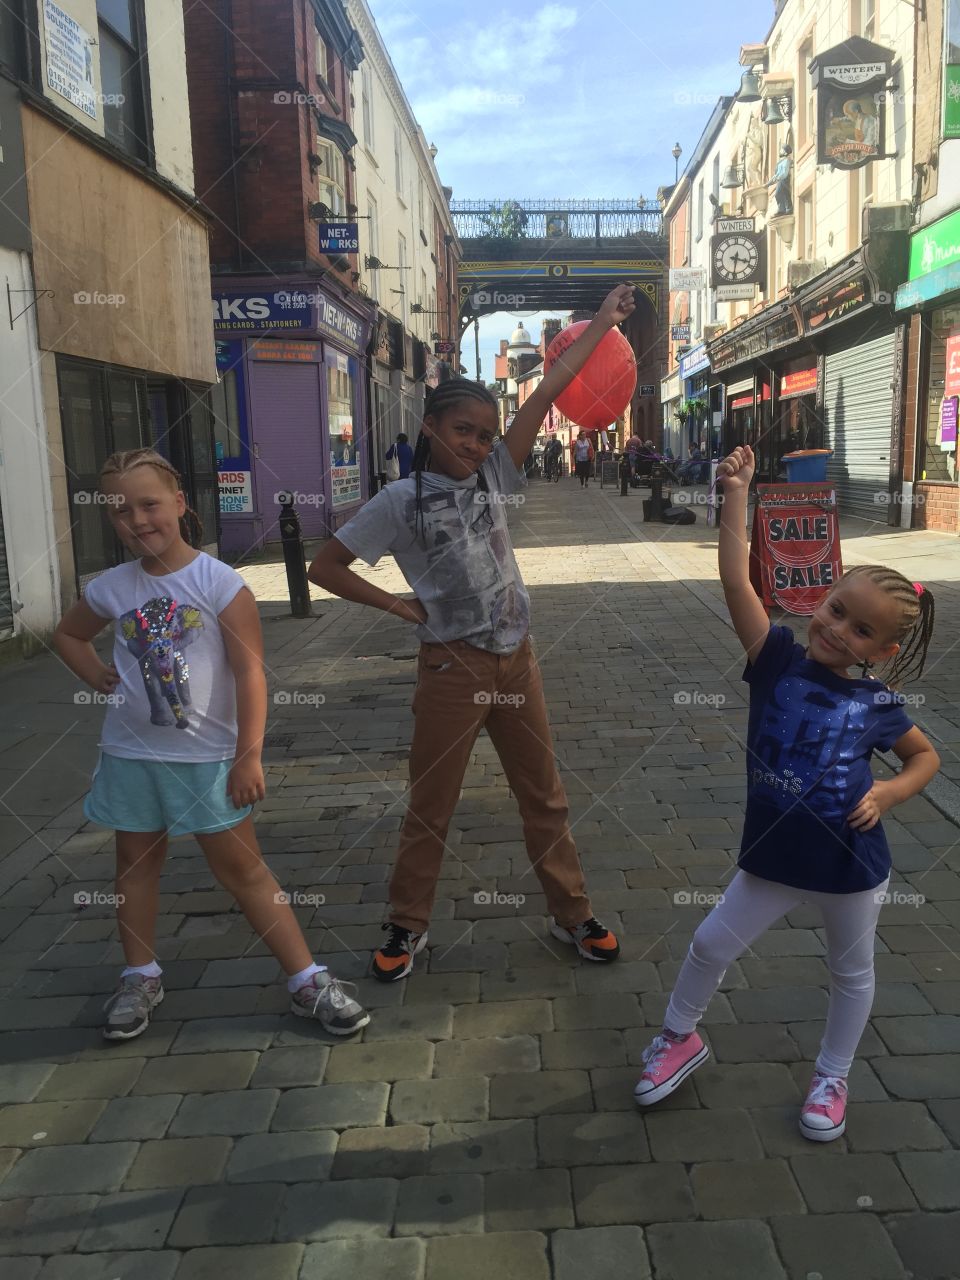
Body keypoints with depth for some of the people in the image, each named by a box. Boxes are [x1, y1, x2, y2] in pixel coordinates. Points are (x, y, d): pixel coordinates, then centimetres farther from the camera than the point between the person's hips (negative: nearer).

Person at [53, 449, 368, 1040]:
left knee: (242, 866, 1)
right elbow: (69, 634, 21)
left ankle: (308, 980, 11)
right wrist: (99, 678, 4)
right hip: (129, 752, 4)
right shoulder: (111, 588, 0)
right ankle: (141, 976, 34)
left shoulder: (219, 581, -12)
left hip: (206, 755, -4)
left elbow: (250, 673, -13)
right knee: (137, 862, 16)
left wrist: (249, 756, -15)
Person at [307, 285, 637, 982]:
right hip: (452, 667, -4)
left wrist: (604, 320, -2)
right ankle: (408, 926, 27)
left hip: (516, 660, 4)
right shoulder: (401, 502, -7)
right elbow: (326, 567, -5)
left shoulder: (494, 479, 4)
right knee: (431, 806, 9)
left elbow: (547, 393, 0)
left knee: (545, 794, 14)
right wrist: (402, 608, -7)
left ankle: (572, 915, 29)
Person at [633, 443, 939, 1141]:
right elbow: (736, 581, -23)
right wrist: (737, 495, -29)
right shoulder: (779, 659, -12)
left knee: (853, 971, 19)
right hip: (775, 857, 0)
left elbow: (926, 754, 9)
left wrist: (889, 793, -10)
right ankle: (680, 1038, 37)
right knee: (712, 944, 10)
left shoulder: (876, 704, -8)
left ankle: (832, 1076, 45)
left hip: (853, 865, 1)